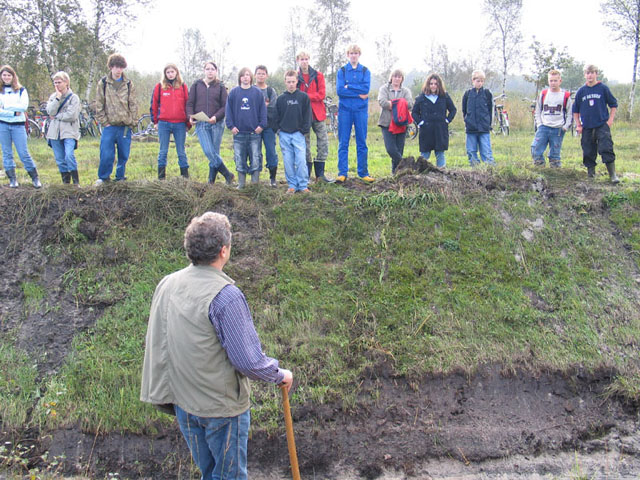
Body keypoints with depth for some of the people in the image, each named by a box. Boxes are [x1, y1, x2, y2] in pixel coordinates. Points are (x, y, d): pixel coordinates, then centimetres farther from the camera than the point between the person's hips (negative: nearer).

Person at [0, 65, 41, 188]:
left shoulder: (21, 90, 6)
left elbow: (24, 106, -9)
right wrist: (14, 112, -12)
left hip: (18, 125, -2)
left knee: (23, 153, -5)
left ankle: (35, 178, 3)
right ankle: (12, 179, 10)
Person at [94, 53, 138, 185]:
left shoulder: (129, 84, 7)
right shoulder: (103, 83, 3)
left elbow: (133, 105, 8)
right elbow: (99, 105, 4)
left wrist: (133, 122, 1)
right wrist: (104, 122, -2)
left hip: (125, 126, 2)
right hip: (109, 126, -1)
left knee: (124, 155, 7)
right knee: (106, 154, -4)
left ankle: (120, 177, 21)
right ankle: (103, 178, 12)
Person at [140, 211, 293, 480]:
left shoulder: (166, 285, -4)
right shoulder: (225, 296, -25)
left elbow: (156, 344, 7)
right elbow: (248, 361, -23)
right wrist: (280, 375, -5)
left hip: (182, 403, 6)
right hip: (222, 407, -6)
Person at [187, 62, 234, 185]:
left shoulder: (220, 87, 8)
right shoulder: (196, 85, 11)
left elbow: (225, 106, 2)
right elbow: (190, 103, 10)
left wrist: (216, 117, -15)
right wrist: (191, 115, -9)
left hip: (216, 124, -1)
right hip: (201, 124, 1)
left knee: (214, 153, 1)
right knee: (209, 152, -12)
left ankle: (211, 181, 10)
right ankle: (228, 175, -3)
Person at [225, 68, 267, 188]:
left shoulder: (257, 92, 5)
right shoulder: (233, 92, 6)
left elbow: (263, 110, 6)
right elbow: (228, 110, 6)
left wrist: (262, 125, -3)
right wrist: (231, 125, -3)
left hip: (254, 132, -1)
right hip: (238, 133, 1)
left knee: (255, 158, -1)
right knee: (239, 159, 5)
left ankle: (255, 182, 7)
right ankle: (241, 183, 14)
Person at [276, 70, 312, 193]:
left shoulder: (304, 97, 4)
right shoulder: (281, 98, 9)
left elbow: (307, 115, 3)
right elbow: (277, 116, 13)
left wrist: (305, 130, -4)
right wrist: (280, 127, 1)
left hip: (298, 133, -2)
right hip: (284, 134, 2)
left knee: (301, 160, -9)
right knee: (288, 162, 2)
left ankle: (303, 185, -1)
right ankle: (292, 185, 10)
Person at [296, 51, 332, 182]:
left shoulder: (318, 76, 6)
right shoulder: (295, 77, 4)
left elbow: (322, 94, -4)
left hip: (317, 114, 2)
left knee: (323, 142, -1)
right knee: (305, 144, 2)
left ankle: (320, 175, 7)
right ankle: (306, 175, 10)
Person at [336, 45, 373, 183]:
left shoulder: (365, 71, 9)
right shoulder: (342, 71, 7)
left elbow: (366, 89, -7)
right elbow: (339, 90, -7)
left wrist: (349, 86, -10)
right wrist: (358, 93, -10)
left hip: (361, 110, 1)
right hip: (345, 109, -1)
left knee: (362, 142, 3)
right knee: (343, 143, -1)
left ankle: (363, 173, 9)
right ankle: (342, 173, 2)